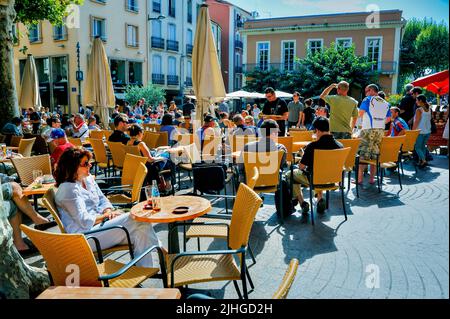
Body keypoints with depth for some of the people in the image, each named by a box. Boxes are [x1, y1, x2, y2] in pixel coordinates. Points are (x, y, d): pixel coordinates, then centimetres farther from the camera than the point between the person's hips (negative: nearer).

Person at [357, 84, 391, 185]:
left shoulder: (368, 99, -2)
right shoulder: (385, 103, 15)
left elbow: (360, 113, -7)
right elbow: (388, 118, 18)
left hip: (368, 130, -6)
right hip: (380, 131, 6)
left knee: (363, 154, -4)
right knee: (375, 155, 9)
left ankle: (359, 179, -6)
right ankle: (372, 179, 11)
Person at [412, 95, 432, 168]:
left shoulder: (419, 110, -14)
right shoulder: (429, 109, 6)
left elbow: (416, 122, -14)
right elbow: (429, 119, 10)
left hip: (420, 131, -7)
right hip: (428, 131, 7)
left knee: (417, 147, 0)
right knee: (423, 146, 16)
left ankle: (424, 161, -13)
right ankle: (420, 161, 19)